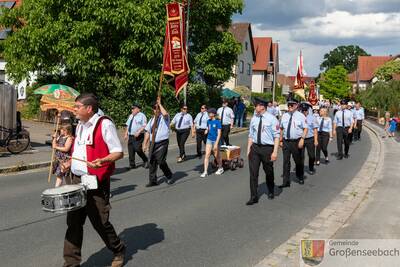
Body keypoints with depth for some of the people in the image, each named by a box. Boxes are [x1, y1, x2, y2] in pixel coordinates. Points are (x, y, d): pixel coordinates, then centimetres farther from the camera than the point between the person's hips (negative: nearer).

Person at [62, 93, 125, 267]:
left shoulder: (105, 124, -12)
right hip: (77, 180, 7)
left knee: (100, 222, 2)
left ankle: (118, 251, 27)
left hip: (96, 182, -7)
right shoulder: (80, 125, 13)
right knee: (73, 221, 7)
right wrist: (70, 163, 10)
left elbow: (118, 153, -14)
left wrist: (101, 161, -30)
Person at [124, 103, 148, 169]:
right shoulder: (131, 116, 17)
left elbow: (144, 126, -11)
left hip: (138, 136, -7)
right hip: (130, 136, 7)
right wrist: (126, 134, 13)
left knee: (137, 149, -16)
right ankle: (132, 165, 12)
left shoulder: (142, 116, -4)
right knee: (131, 150, 3)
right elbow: (128, 125, 22)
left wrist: (138, 132, -22)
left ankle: (145, 160, 7)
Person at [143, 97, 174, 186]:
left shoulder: (164, 118, -2)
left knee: (161, 162, -12)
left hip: (162, 143, -6)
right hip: (153, 143, 6)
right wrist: (145, 144, 9)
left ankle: (169, 177, 12)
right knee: (152, 162, 7)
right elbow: (148, 132, 15)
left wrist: (159, 104, -17)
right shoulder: (152, 120, 15)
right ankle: (153, 181, 18)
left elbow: (165, 113, -29)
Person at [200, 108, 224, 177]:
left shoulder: (217, 122, -14)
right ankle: (205, 171, -2)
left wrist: (216, 144, -21)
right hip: (209, 140, 4)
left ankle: (220, 168, 34)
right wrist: (206, 131, -6)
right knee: (207, 155, -5)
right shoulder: (208, 121, 3)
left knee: (217, 156, 11)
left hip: (216, 141, -4)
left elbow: (219, 134, -16)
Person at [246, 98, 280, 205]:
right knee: (253, 173, 0)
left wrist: (275, 152, -16)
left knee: (269, 172, 14)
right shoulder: (254, 119, 5)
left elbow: (276, 136, -9)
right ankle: (254, 197, 9)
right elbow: (251, 135, 10)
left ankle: (271, 192, 39)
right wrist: (249, 150, 5)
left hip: (267, 148, -3)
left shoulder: (272, 119, -8)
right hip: (255, 148, 3)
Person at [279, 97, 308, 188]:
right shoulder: (284, 116, 6)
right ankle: (286, 182, 6)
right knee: (286, 162, 0)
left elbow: (305, 128, -5)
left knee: (298, 161, 13)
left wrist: (302, 139, -17)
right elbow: (281, 128, 12)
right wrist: (281, 140, 9)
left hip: (296, 142, -2)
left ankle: (300, 178, 36)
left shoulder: (300, 116, -4)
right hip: (286, 141, 2)